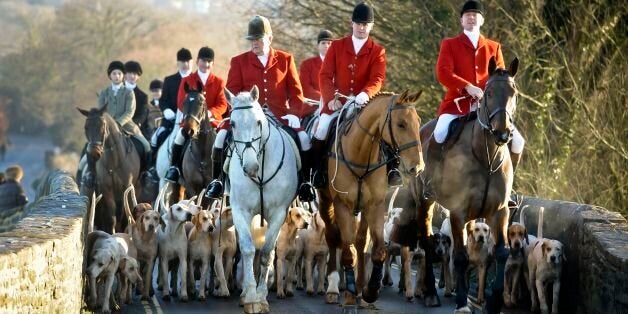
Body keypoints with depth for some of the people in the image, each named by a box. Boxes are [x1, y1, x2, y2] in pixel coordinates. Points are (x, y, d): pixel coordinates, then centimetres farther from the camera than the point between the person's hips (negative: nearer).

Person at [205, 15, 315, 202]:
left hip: (280, 114, 0)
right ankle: (217, 179, -8)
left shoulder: (285, 59, 11)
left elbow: (295, 91, 8)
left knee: (303, 137, -23)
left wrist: (294, 113, -8)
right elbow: (232, 91, 5)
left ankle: (305, 182, -5)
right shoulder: (239, 61, 11)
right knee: (222, 134, -23)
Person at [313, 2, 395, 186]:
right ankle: (317, 171, 0)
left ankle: (393, 168, -13)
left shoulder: (378, 51, 4)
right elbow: (325, 75, 2)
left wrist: (365, 94, -30)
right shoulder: (337, 46, 7)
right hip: (338, 102, 1)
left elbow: (377, 79, -9)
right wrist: (330, 98, -16)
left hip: (366, 102, -1)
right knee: (320, 132, -18)